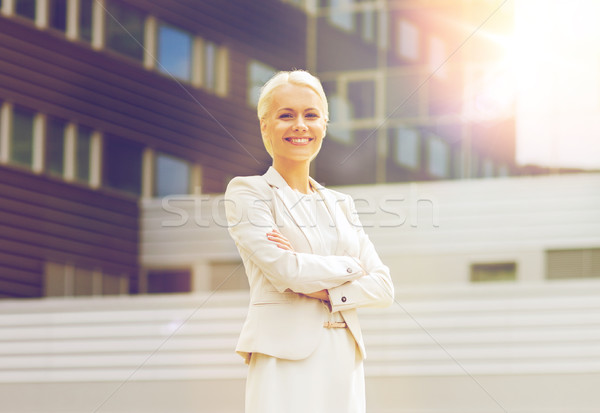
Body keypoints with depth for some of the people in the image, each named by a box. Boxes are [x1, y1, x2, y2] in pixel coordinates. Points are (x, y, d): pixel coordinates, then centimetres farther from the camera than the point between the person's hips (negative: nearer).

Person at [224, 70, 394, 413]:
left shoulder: (341, 205, 18)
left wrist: (321, 289, -7)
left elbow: (383, 288, 9)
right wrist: (350, 267, 2)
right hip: (285, 361, -5)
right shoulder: (246, 192, 2)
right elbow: (284, 270, -12)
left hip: (344, 362, 5)